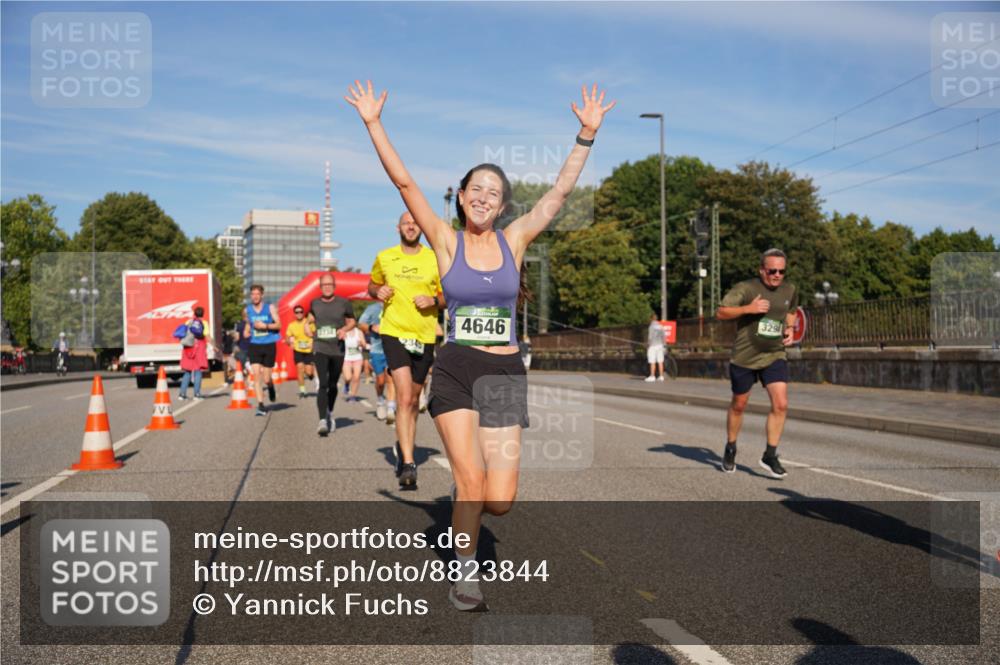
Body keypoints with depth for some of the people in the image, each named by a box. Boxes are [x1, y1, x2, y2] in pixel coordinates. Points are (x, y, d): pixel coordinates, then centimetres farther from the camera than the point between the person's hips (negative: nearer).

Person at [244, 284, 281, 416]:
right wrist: (246, 331, 4)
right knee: (256, 375, -12)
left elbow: (278, 324, -6)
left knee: (266, 378, 1)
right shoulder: (248, 310, 6)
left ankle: (271, 387, 39)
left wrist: (265, 326, -19)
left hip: (269, 345, -2)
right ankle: (261, 405, -8)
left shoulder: (270, 308, -2)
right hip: (254, 346, 2)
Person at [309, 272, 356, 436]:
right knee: (323, 384, -16)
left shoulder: (344, 303, 0)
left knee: (333, 385, 14)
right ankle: (323, 421, -22)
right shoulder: (314, 303, 5)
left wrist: (344, 329, -8)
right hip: (320, 348, -1)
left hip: (338, 349, 1)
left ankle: (330, 413, 39)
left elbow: (352, 321, 10)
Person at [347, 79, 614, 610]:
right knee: (471, 483, -11)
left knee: (499, 503, -2)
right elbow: (404, 182, -6)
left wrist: (587, 135, -5)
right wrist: (373, 125, -11)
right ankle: (465, 572, 13)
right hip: (456, 371, -2)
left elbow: (561, 191, 0)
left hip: (506, 373, 2)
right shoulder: (446, 241, 0)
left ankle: (467, 489, 35)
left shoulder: (514, 240, 4)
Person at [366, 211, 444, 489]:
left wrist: (433, 300, -11)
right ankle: (408, 464, -18)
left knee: (414, 400, 14)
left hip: (425, 336, 2)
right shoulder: (384, 257, 5)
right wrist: (378, 292, -3)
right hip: (394, 333, -2)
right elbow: (372, 286, 19)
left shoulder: (435, 259, 3)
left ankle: (402, 446, 38)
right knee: (404, 398, -16)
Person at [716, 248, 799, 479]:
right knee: (738, 405, 11)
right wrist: (748, 308, -27)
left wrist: (790, 328, 5)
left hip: (775, 356, 3)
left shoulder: (790, 290, 4)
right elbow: (720, 313, -14)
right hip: (744, 357, -3)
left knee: (781, 404, -13)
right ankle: (730, 450, 33)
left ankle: (770, 455, 0)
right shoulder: (745, 288, -12)